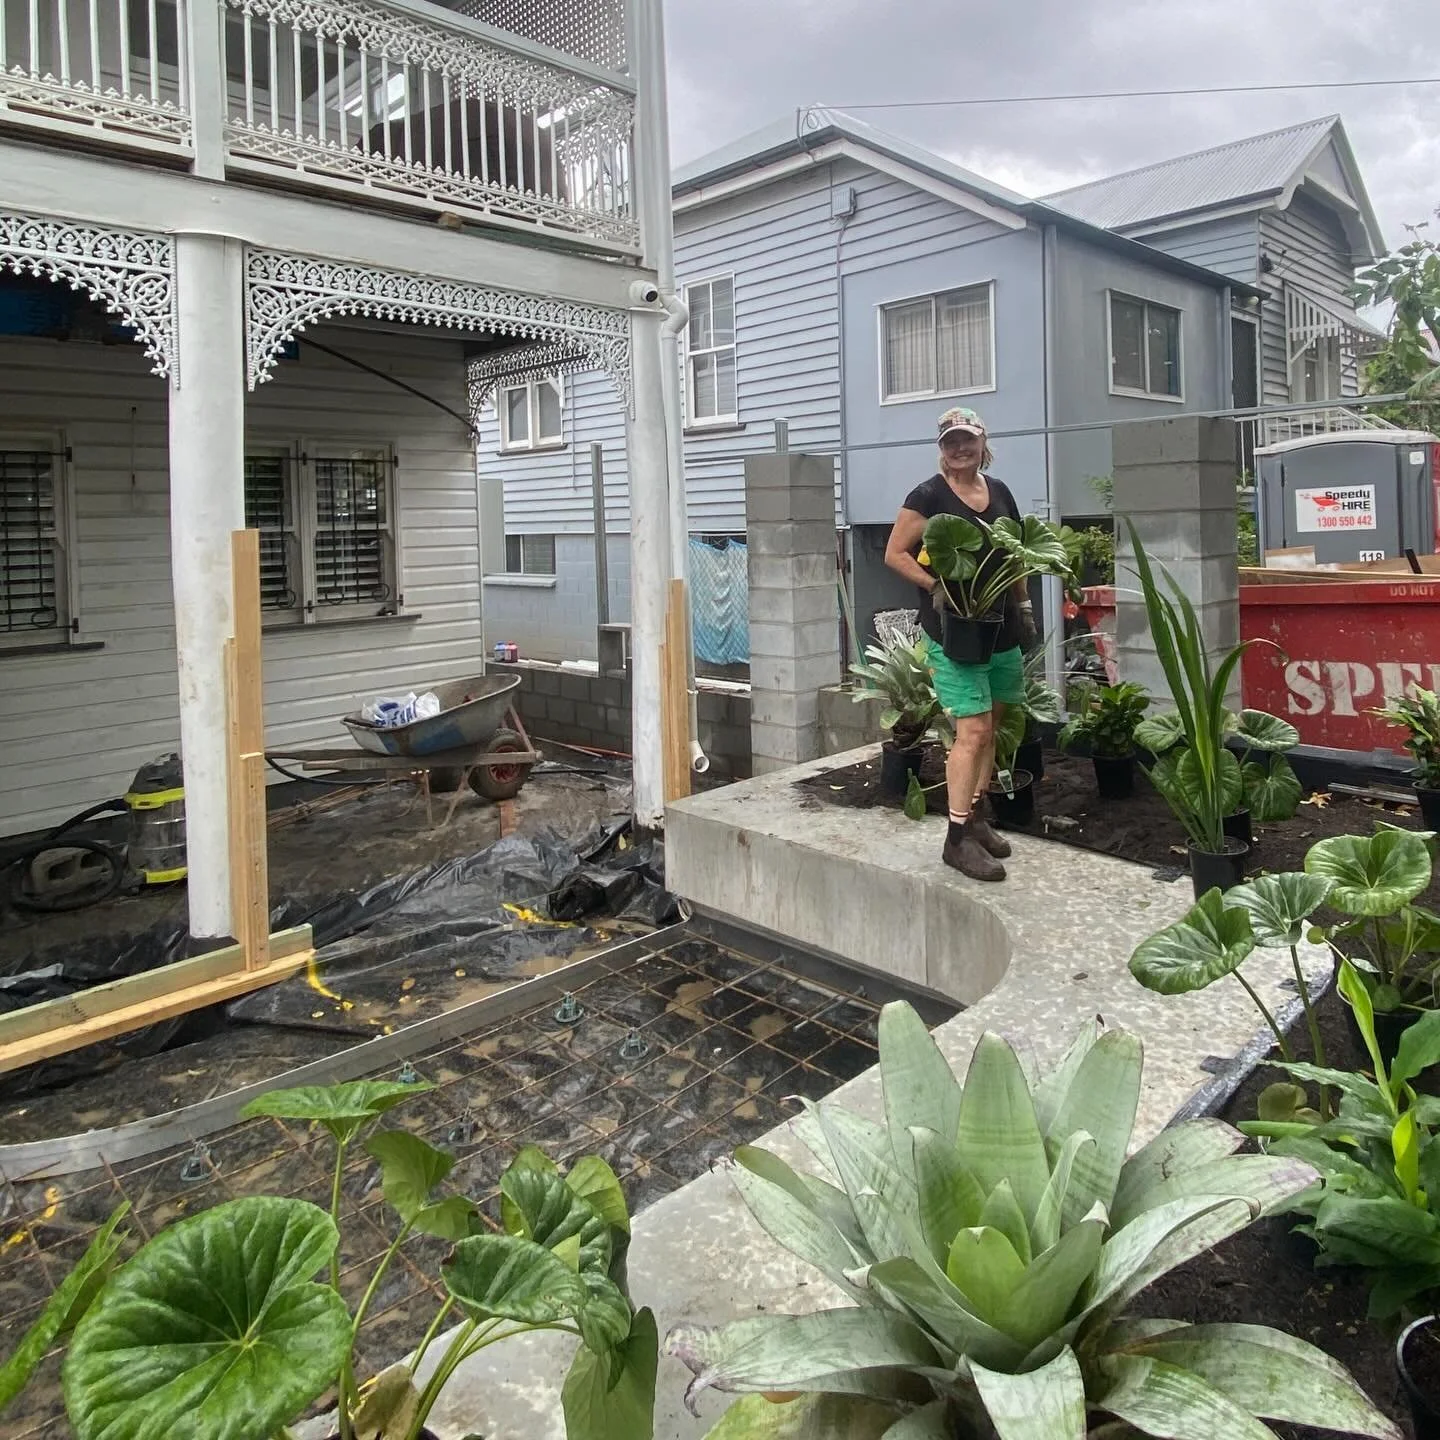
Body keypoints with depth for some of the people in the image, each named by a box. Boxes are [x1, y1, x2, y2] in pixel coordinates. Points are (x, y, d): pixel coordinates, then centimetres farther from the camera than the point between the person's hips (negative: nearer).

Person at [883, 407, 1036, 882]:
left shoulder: (1000, 492, 12)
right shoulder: (928, 496, -6)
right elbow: (895, 554, -8)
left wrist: (1024, 605, 15)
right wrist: (938, 587, -17)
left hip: (1002, 629, 7)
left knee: (989, 730, 12)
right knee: (972, 730, -10)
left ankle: (977, 819, 26)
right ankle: (958, 837, -3)